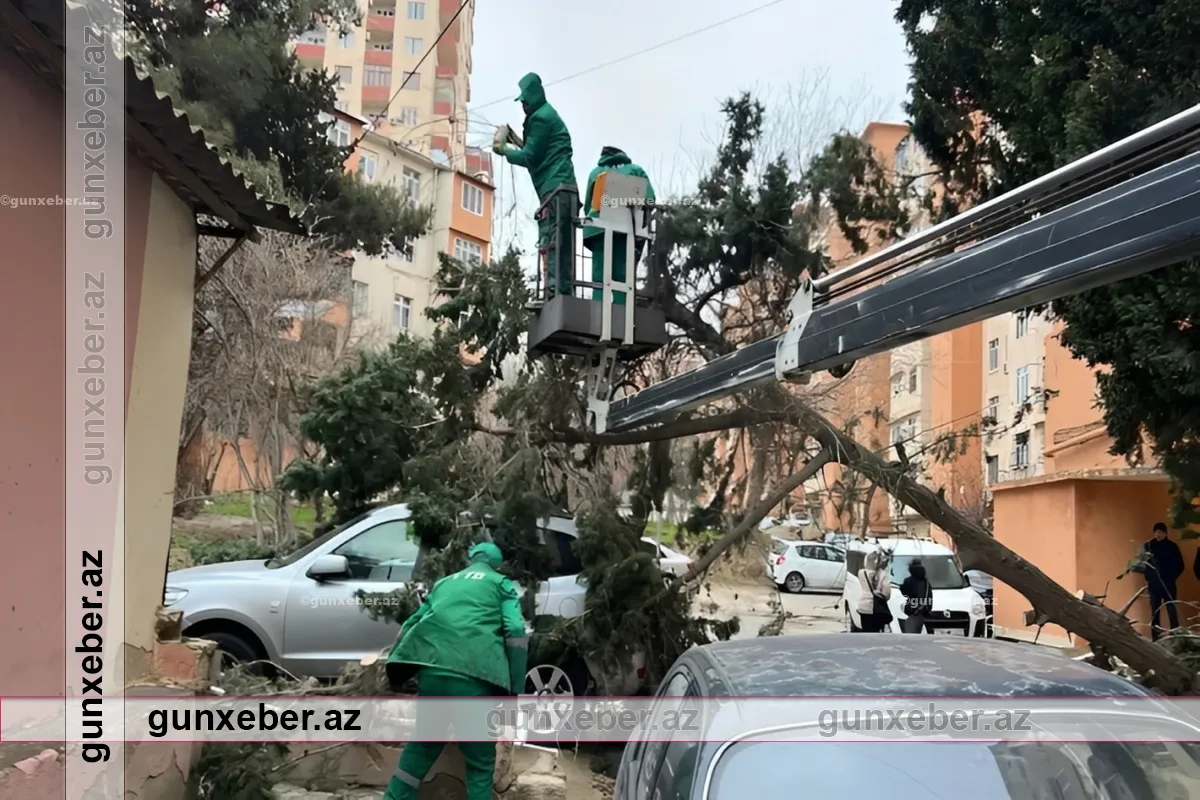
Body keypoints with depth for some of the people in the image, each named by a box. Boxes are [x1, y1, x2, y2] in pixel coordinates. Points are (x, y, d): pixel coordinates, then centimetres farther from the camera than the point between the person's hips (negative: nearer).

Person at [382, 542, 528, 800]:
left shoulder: (445, 582, 29)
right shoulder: (501, 584, 17)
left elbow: (411, 626, 29)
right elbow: (515, 632, 1)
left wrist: (394, 673, 35)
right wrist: (514, 690, 1)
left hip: (432, 672, 4)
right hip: (475, 678, -4)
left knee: (419, 748, 22)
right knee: (480, 763, 8)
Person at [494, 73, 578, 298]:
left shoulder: (540, 117, -2)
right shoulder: (550, 115, 29)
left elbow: (530, 157, -4)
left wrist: (505, 151, 11)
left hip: (555, 189, -10)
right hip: (565, 189, 10)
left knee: (550, 243, -16)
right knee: (562, 246, 3)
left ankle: (553, 292, -23)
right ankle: (564, 292, -1)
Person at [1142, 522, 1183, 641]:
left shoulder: (1172, 546, 2)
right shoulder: (1148, 546, 3)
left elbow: (1179, 565, 7)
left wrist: (1171, 577, -4)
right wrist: (1147, 579, -3)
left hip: (1168, 585, -1)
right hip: (1154, 585, 1)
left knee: (1172, 612, -6)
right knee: (1154, 613, 4)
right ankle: (1155, 638, 8)